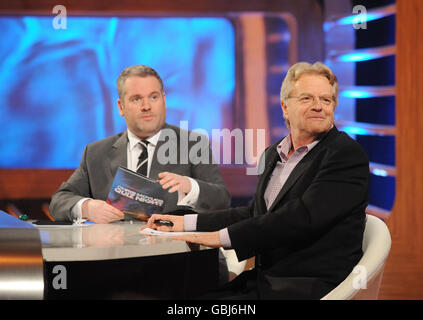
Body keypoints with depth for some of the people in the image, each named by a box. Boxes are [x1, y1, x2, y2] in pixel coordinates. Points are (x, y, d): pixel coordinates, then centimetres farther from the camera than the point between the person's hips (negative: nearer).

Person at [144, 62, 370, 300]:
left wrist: (224, 236, -16)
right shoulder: (273, 155, 17)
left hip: (310, 287, -7)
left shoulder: (348, 155, -9)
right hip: (263, 280, 7)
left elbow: (303, 218, -19)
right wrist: (187, 222, 17)